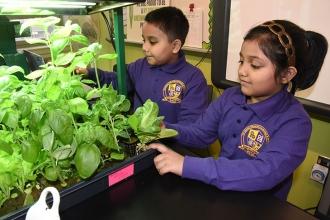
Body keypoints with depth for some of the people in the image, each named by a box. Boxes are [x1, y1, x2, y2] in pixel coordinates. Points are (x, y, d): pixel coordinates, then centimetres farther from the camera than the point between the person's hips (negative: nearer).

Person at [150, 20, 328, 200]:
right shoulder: (230, 96, -1)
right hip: (220, 194, 5)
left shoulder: (295, 123, -18)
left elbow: (265, 173, -31)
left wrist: (188, 166, -36)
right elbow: (200, 133, 0)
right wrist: (165, 130, -19)